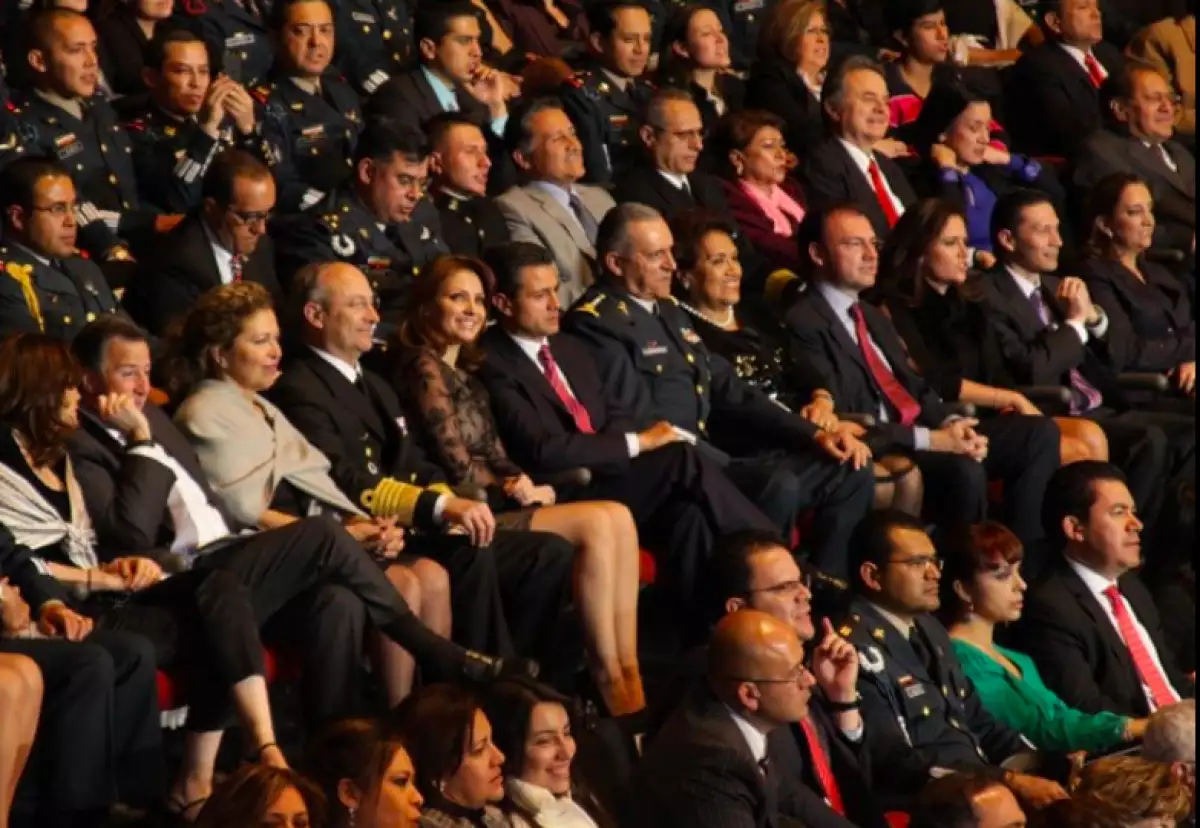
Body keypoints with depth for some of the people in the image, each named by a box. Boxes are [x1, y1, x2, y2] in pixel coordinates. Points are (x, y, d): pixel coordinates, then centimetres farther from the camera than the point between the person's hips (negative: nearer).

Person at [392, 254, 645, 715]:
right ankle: (610, 684, -19)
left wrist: (527, 486, -3)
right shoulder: (423, 368, -6)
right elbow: (459, 469, -12)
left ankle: (629, 676, -19)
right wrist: (518, 490, -1)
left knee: (619, 518, -12)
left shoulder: (465, 372, 22)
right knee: (596, 525, -23)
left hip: (496, 503, 8)